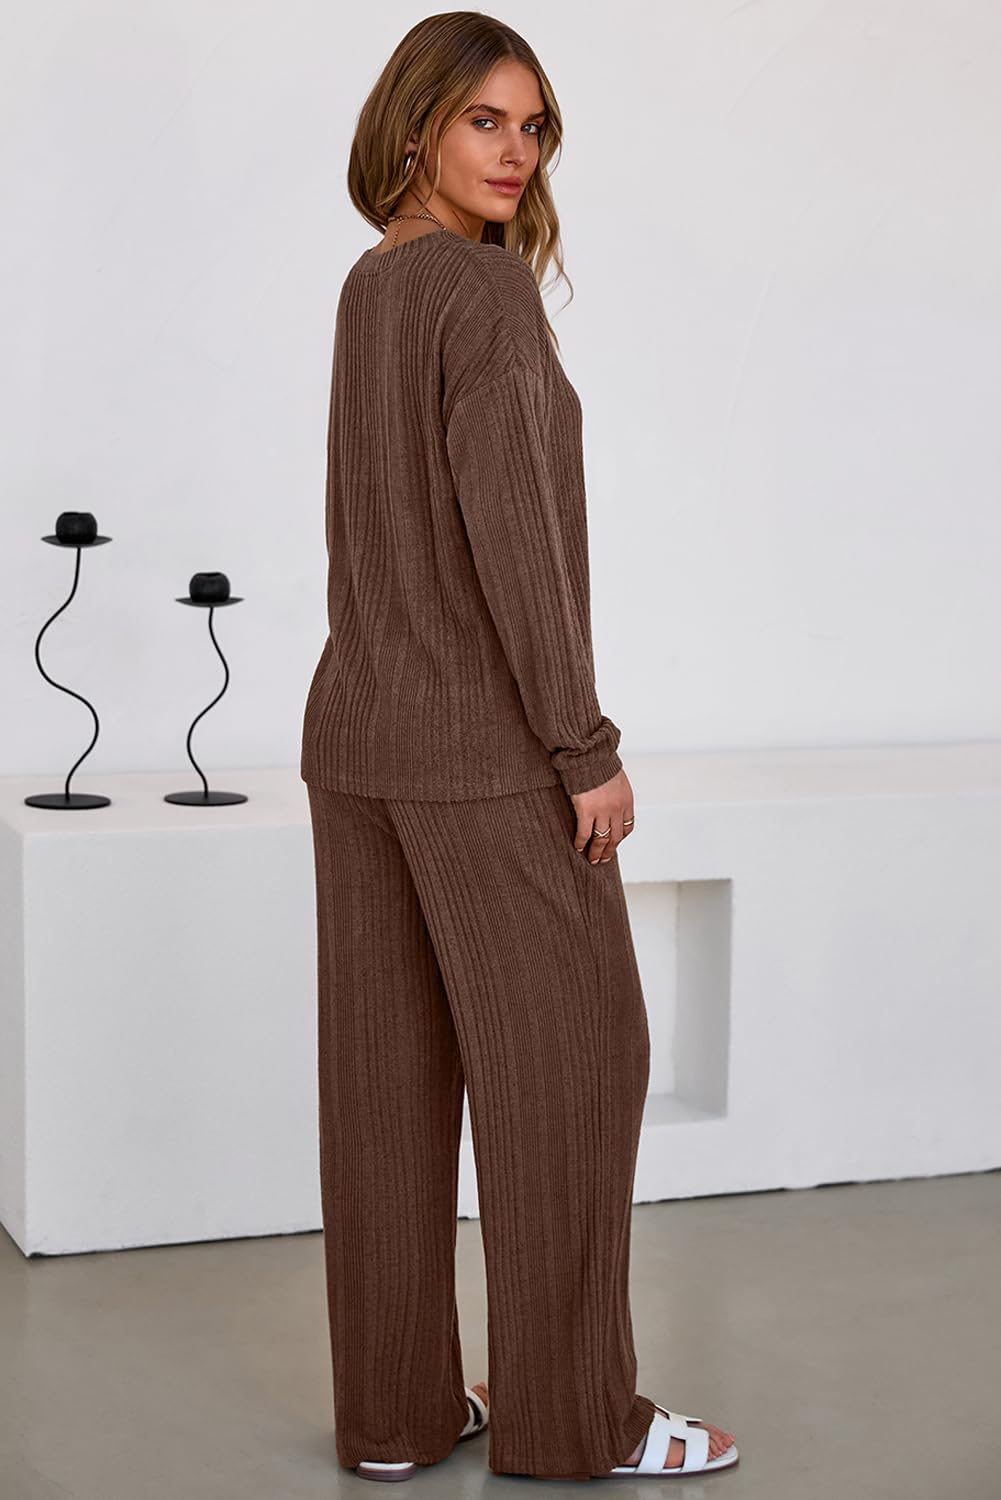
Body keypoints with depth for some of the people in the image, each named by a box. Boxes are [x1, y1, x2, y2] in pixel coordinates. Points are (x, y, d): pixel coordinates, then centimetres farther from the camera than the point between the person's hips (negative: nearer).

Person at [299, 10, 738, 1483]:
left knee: (389, 1073, 9)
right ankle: (570, 1412, 10)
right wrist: (586, 748, -16)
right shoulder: (488, 287, -15)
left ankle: (394, 1408, 15)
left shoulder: (368, 287, 12)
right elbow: (507, 526, -20)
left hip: (356, 725, 8)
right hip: (484, 747, -8)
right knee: (572, 1058, 3)